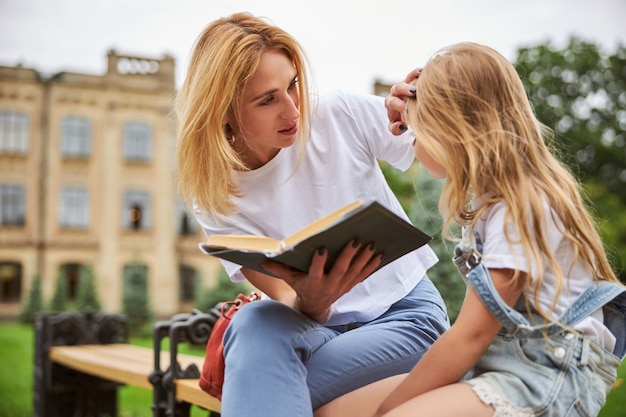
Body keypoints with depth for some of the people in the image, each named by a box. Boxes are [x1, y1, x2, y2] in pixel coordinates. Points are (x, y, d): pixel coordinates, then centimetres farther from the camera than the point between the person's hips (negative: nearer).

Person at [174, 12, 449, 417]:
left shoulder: (343, 115, -10)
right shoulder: (215, 195, -8)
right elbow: (287, 304, -10)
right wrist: (311, 300, -34)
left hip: (405, 311, -1)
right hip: (317, 326, 2)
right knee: (255, 324, -34)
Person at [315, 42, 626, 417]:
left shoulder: (519, 211, -15)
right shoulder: (496, 193, 12)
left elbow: (470, 336, -17)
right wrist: (412, 111, 21)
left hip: (549, 376, -9)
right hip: (494, 361, 9)